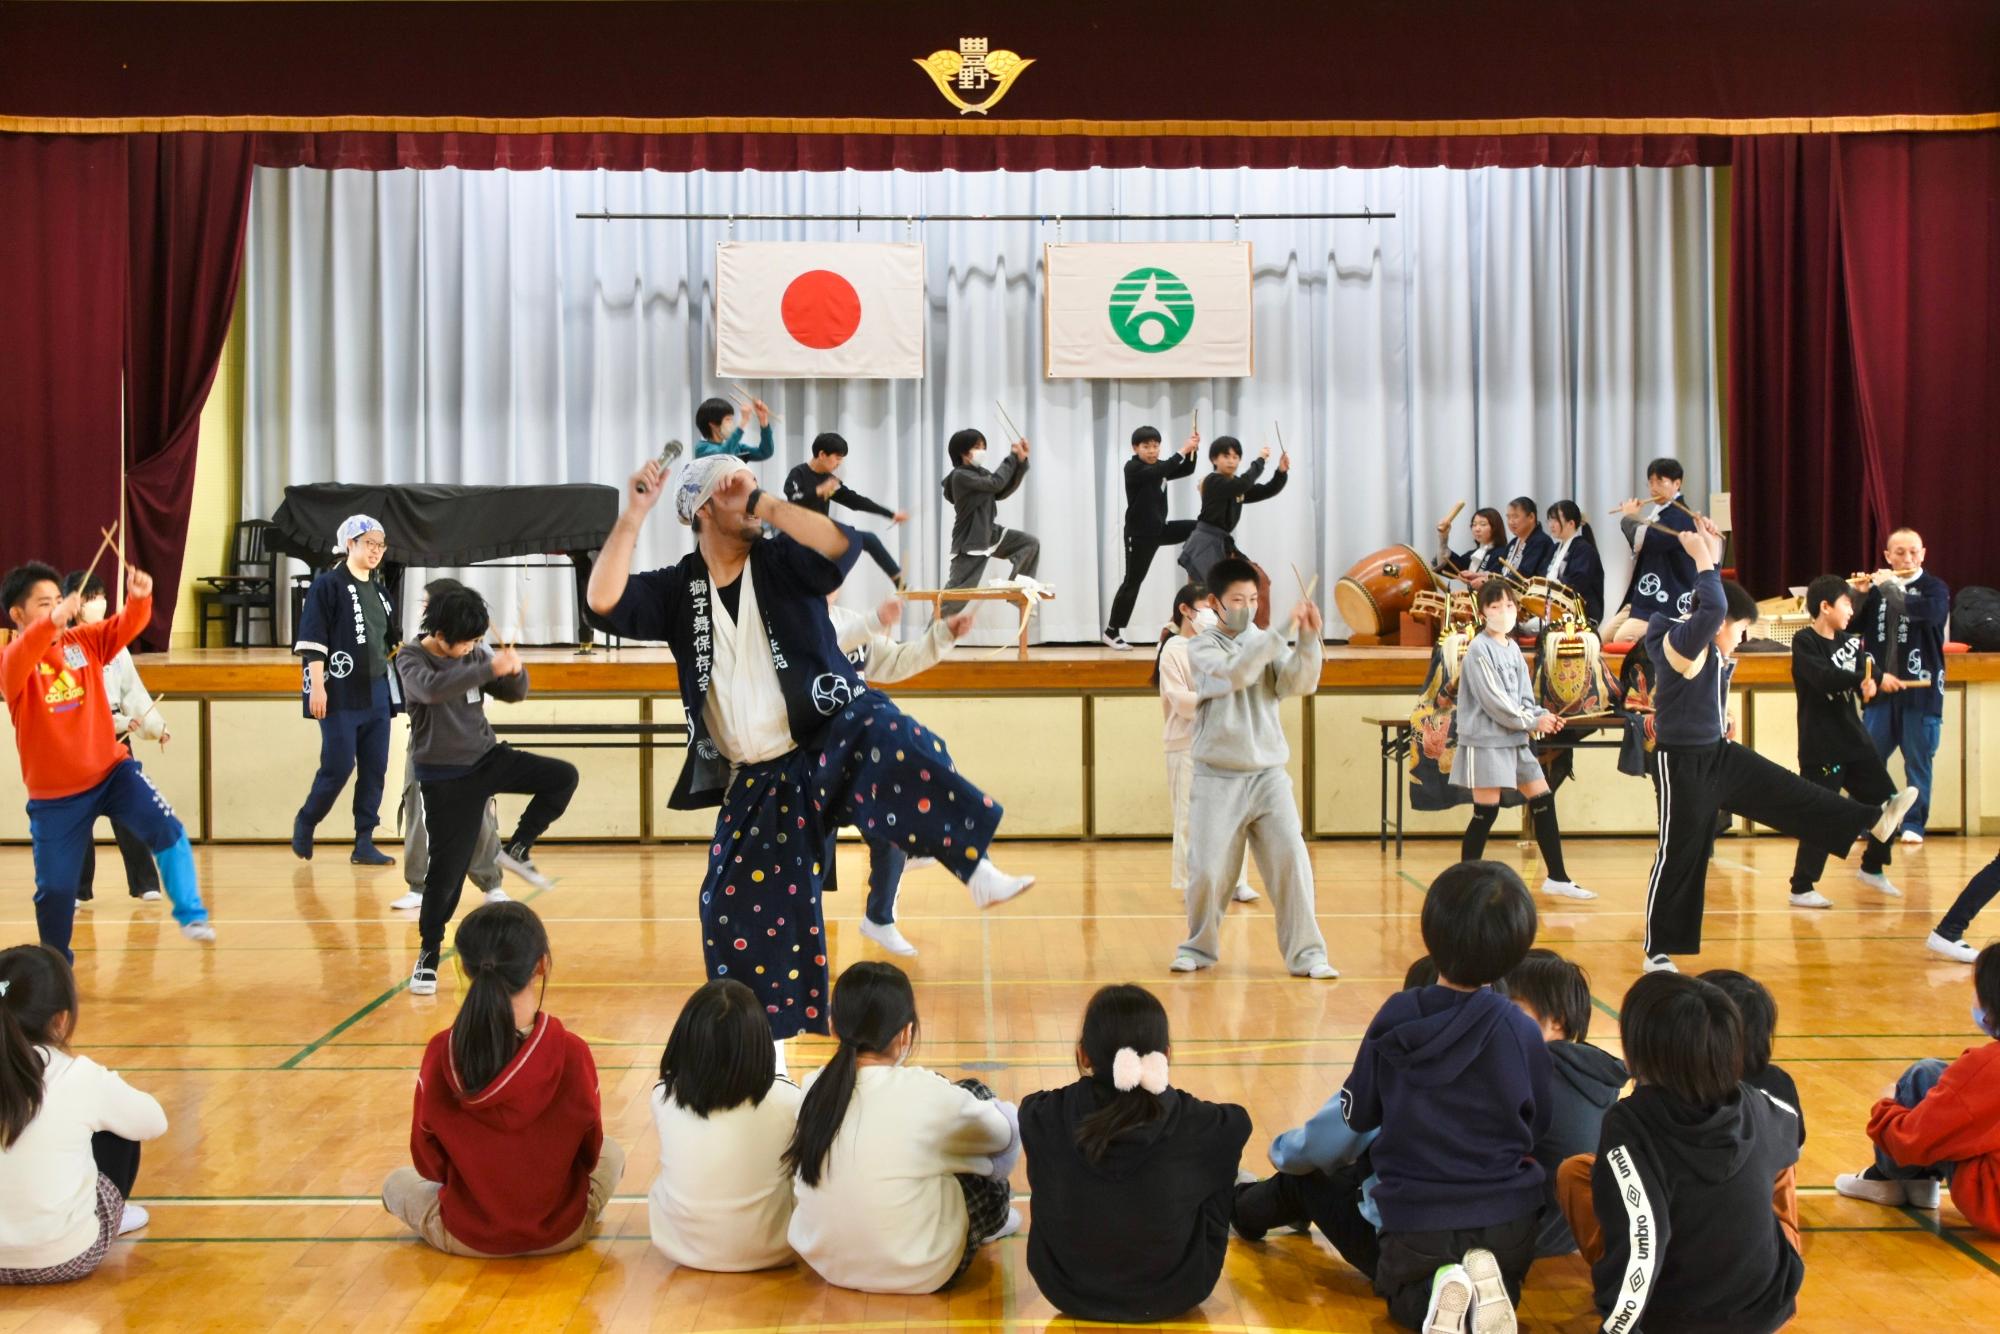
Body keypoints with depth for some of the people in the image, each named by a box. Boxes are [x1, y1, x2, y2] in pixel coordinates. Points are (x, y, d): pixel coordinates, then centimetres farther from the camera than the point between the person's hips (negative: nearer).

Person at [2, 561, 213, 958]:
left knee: (166, 830, -22)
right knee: (55, 889, 6)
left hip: (111, 770, 2)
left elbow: (126, 626, -11)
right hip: (53, 794, -2)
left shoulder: (84, 641, 2)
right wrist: (51, 622, -55)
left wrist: (139, 598, -36)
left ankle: (191, 915, -13)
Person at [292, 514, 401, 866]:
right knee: (338, 766, -7)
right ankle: (305, 823, 18)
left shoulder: (379, 591, 14)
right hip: (340, 693, -7)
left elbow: (393, 641, 20)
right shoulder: (328, 585, -6)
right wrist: (317, 685, -18)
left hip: (377, 692, 7)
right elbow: (313, 640, -12)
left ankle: (364, 843, 9)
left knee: (375, 769, 3)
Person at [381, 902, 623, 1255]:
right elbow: (588, 1153, -7)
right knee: (611, 1153, 30)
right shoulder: (571, 1054, -24)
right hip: (561, 1232, 0)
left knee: (397, 1183, 30)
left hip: (466, 1236, 0)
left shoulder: (440, 1055, -20)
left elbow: (428, 1164, -7)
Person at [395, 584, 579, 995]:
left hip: (488, 758, 5)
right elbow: (432, 688, -35)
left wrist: (515, 670, -14)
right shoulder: (411, 659, -12)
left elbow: (514, 693, 9)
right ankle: (428, 953, 12)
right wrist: (490, 668, -40)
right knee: (448, 867, -5)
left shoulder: (474, 654, 3)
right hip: (446, 777, -5)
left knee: (564, 777, -5)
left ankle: (517, 850, 8)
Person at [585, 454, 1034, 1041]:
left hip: (834, 737, -3)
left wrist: (764, 503, -21)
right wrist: (634, 514, -18)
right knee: (736, 911, 3)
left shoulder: (781, 562, -2)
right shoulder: (677, 589, 2)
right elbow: (604, 600, -13)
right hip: (759, 781, 3)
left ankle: (980, 870, -39)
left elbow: (841, 545, -21)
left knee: (890, 743, -38)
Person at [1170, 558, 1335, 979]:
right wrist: (1282, 631, -27)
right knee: (1207, 870, 0)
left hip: (1269, 775, 2)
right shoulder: (1201, 648, -1)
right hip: (1218, 780, -2)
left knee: (1293, 863, -8)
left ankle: (1306, 953, 1)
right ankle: (1200, 946, 23)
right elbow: (1235, 674, -21)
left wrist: (1308, 639, -24)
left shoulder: (1270, 645, 8)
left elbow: (1300, 684, -9)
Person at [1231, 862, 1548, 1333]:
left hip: (1416, 1222, 3)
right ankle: (1486, 1289, -6)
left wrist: (1286, 1152, 22)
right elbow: (1534, 1129, 6)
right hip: (1506, 1224, -2)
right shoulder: (1522, 1033, -10)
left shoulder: (1394, 1021, -9)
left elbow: (1352, 1116, 1)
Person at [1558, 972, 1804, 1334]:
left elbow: (1640, 1244, -34)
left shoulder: (1630, 1126, -28)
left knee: (1575, 1171, 6)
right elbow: (1789, 1135, 15)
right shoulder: (1756, 1107, -10)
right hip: (1769, 1305, 4)